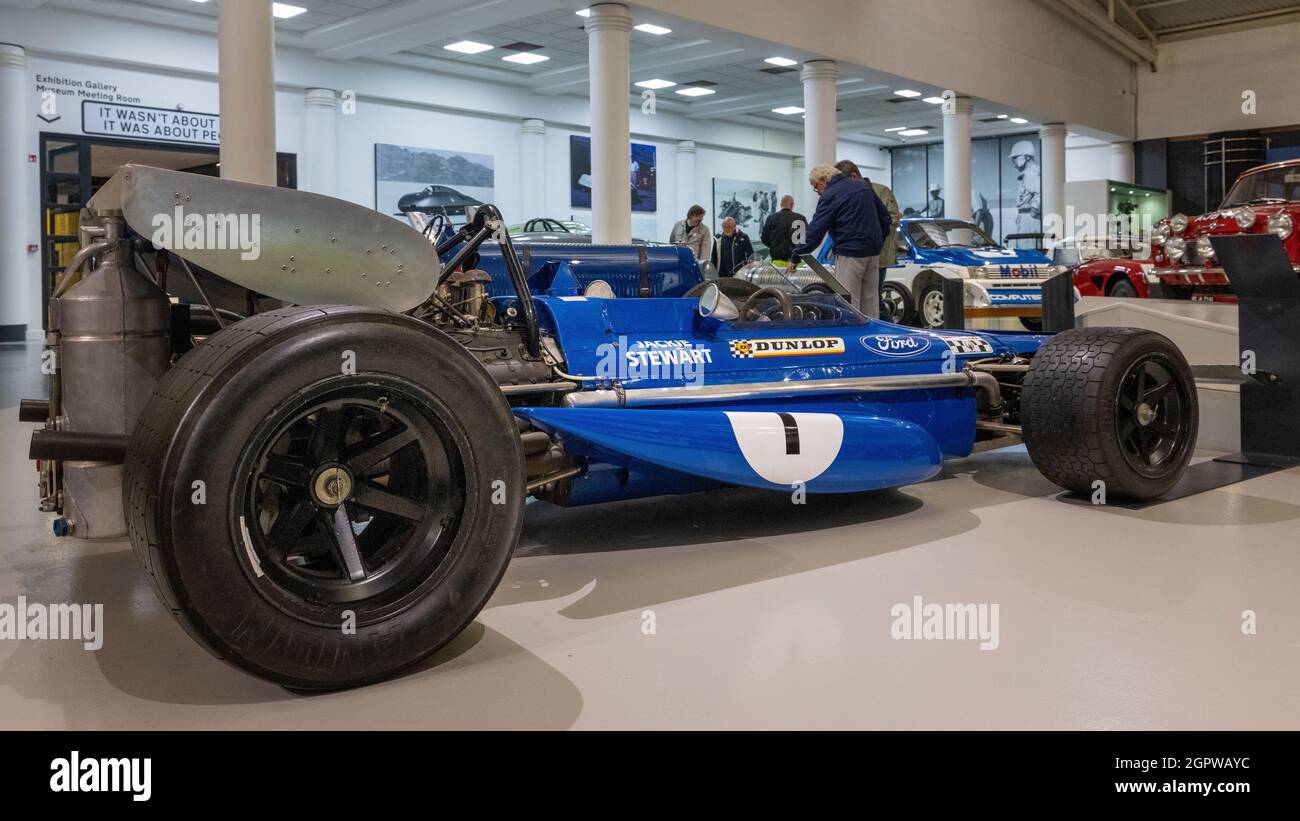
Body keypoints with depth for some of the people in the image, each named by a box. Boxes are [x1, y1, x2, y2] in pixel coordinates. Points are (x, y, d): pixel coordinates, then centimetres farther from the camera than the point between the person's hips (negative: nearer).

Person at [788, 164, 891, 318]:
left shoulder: (830, 196, -9)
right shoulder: (864, 185, 14)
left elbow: (815, 232, -13)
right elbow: (885, 218, 17)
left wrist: (796, 256, -7)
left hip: (850, 254, -8)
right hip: (873, 253, 8)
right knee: (871, 298, 12)